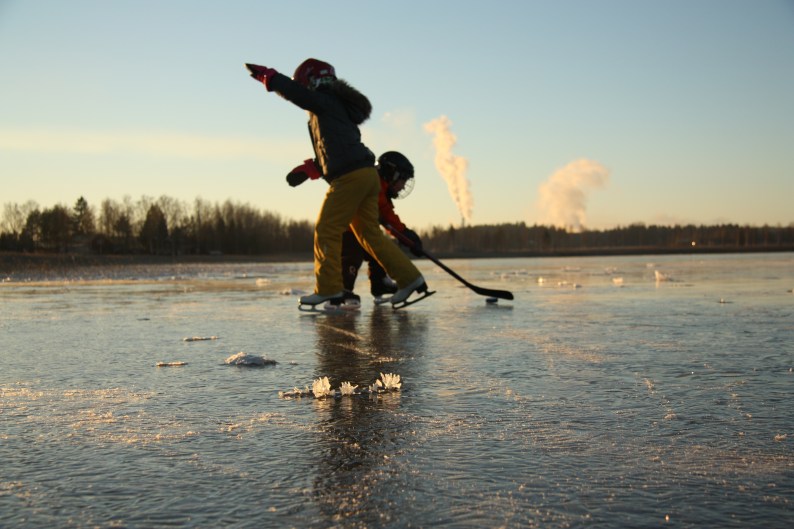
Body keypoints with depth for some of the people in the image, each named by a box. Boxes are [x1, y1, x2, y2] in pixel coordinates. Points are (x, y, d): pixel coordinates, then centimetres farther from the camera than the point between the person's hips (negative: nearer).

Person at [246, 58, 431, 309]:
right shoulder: (338, 107, 27)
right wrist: (307, 169, 24)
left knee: (326, 230, -3)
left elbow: (295, 92, -15)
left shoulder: (326, 102, -1)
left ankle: (329, 289, -2)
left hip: (350, 176, -10)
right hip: (367, 174, 10)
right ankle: (411, 281, 7)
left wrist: (265, 74, -5)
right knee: (369, 233, 10)